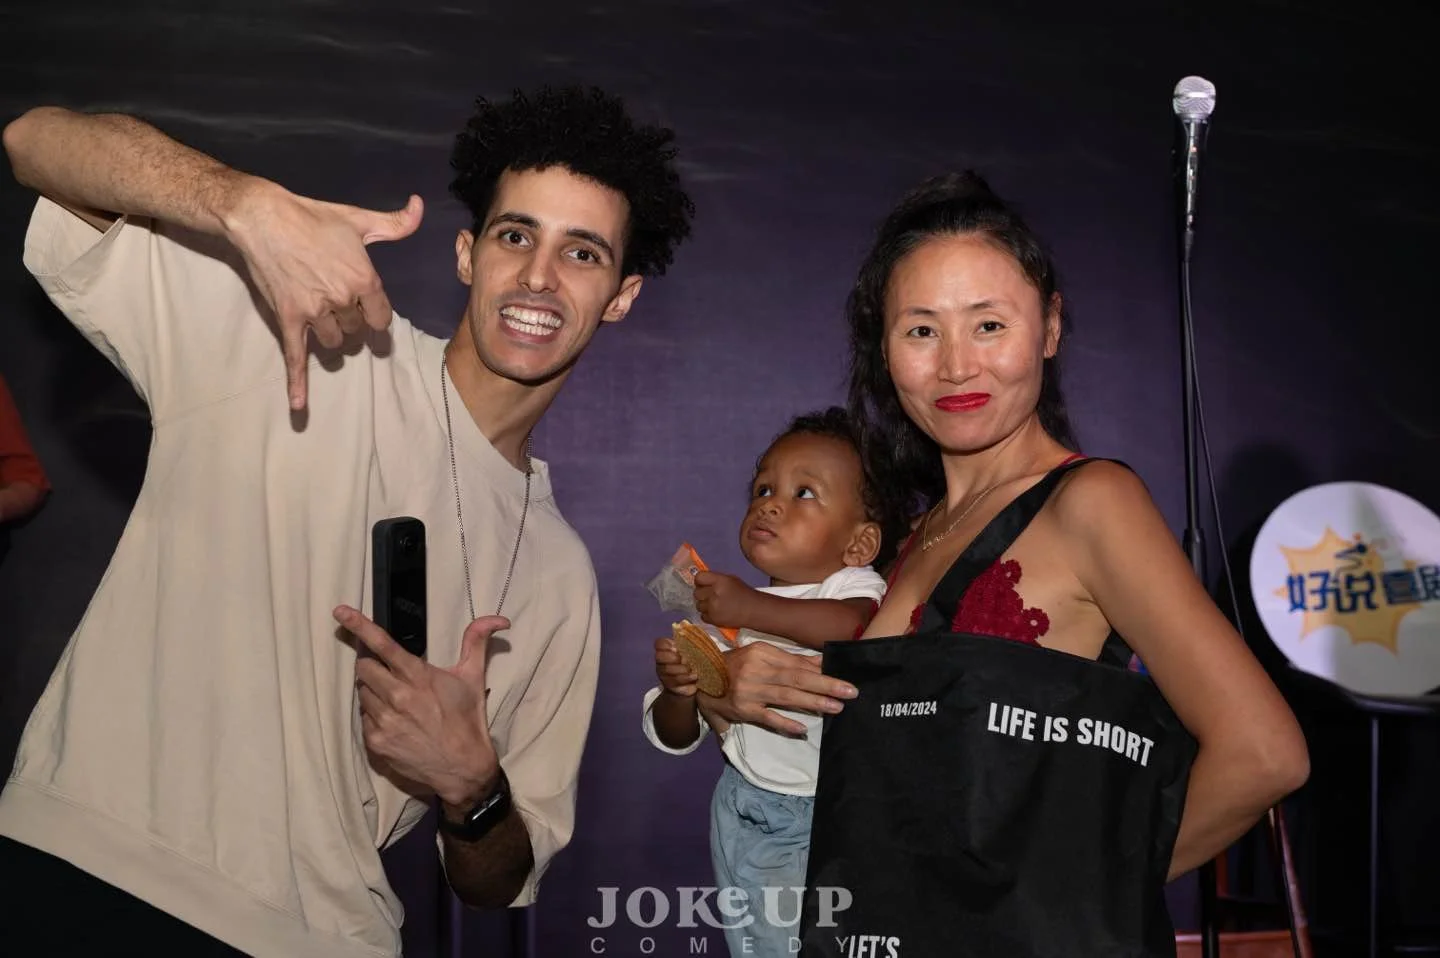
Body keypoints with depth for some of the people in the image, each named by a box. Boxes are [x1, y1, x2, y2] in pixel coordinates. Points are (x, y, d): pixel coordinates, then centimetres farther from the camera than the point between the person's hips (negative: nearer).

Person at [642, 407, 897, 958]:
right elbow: (675, 737, 5)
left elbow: (868, 627, -37)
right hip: (746, 819, 4)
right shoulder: (725, 611, 2)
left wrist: (754, 609, -36)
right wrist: (678, 691, -18)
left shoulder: (854, 586, -10)